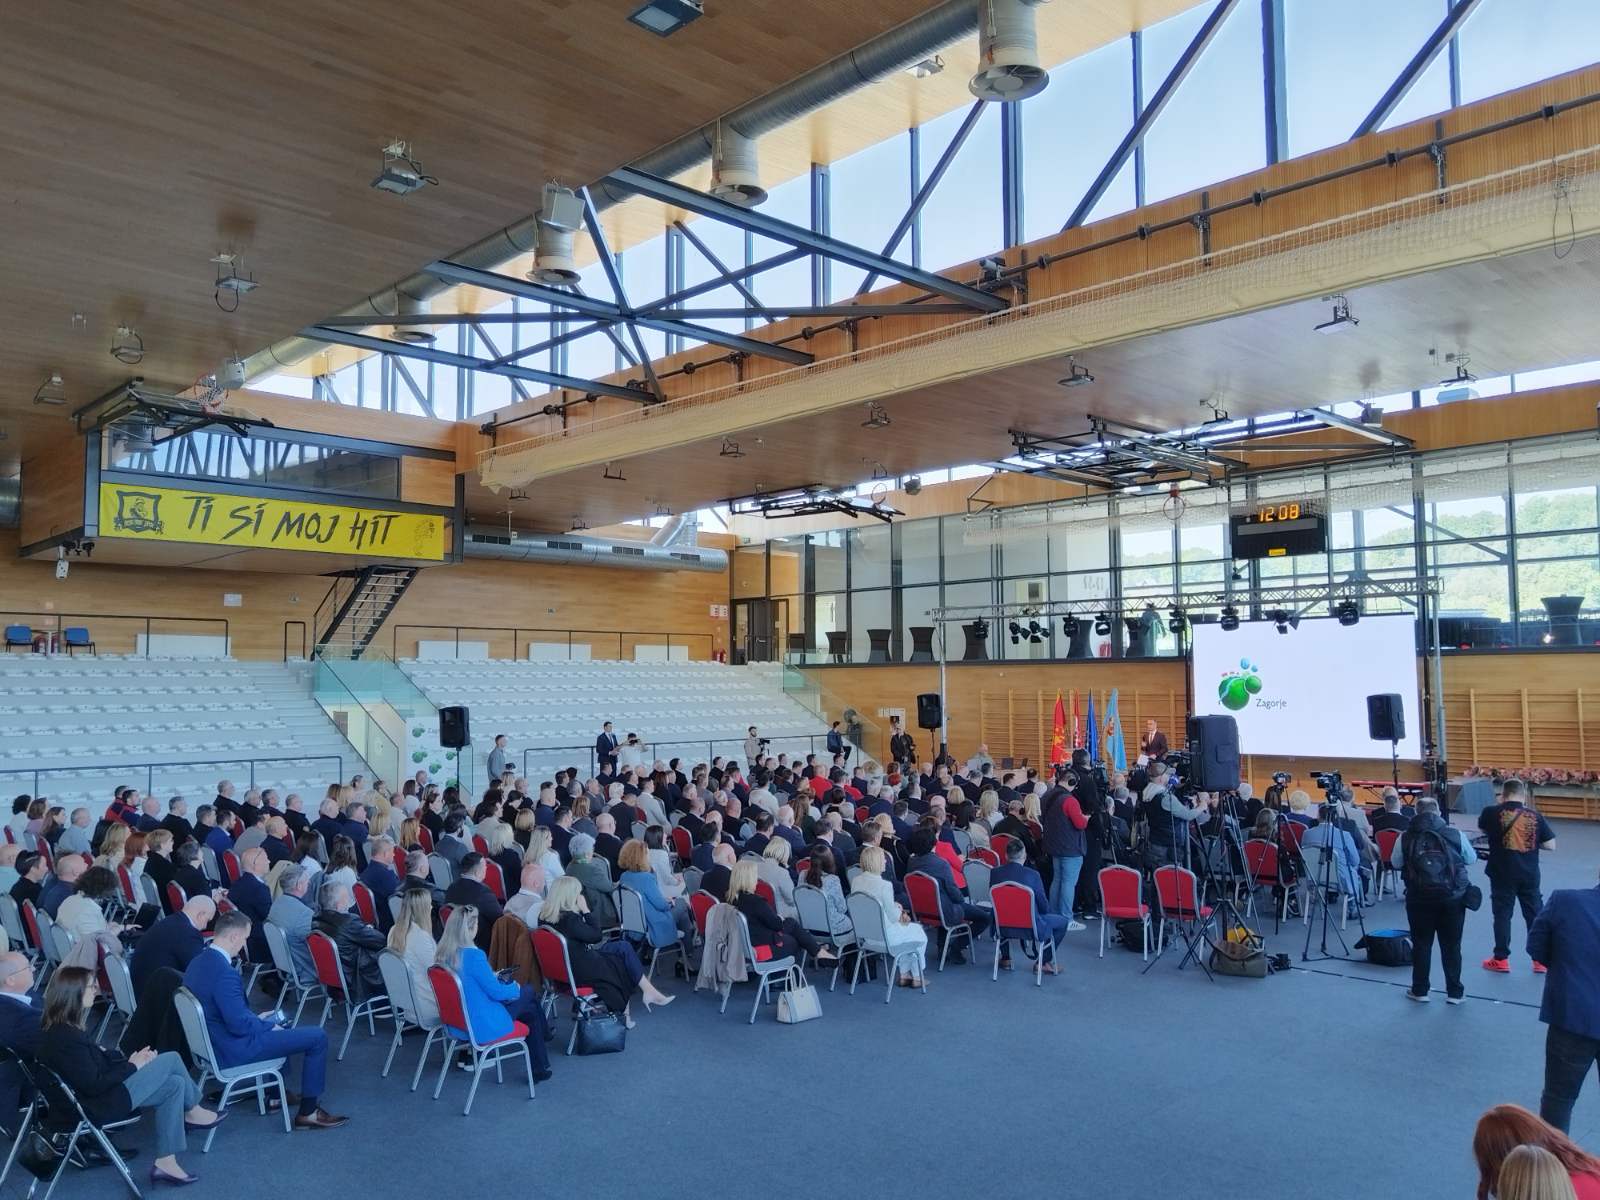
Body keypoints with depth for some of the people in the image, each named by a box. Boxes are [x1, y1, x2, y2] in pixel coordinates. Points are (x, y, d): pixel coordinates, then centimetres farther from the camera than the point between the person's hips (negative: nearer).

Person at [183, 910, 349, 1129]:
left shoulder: (198, 962, 0)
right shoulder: (224, 972, -30)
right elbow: (240, 1025, -28)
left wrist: (260, 1021, 12)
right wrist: (269, 1026, -9)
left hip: (214, 1041, 10)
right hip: (234, 1050, -10)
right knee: (317, 1038, -5)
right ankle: (308, 1112, 4)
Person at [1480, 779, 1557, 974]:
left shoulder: (1492, 813, -9)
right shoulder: (1535, 815, -4)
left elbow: (1482, 827, 13)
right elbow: (1550, 845, -2)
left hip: (1502, 874, -2)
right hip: (1529, 874, 2)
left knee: (1502, 915, 8)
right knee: (1535, 914, 13)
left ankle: (1501, 959, 14)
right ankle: (1541, 959, 20)